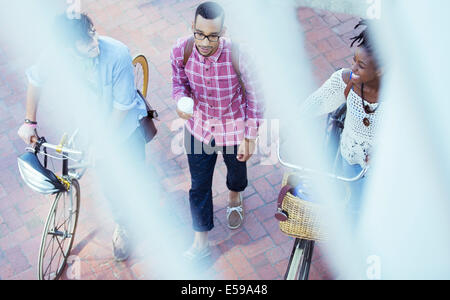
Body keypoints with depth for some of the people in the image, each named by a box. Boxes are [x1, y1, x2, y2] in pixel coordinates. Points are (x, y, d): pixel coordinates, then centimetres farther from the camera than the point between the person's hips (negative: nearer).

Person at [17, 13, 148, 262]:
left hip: (125, 127, -2)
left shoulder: (117, 54, -33)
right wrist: (29, 122, 3)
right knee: (111, 185, 16)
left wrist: (104, 139, -20)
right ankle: (121, 227, 45)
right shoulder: (54, 57, -25)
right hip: (93, 128, 2)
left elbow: (122, 106, -25)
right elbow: (35, 80, -1)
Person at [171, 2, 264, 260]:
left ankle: (235, 199, 67)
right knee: (199, 185, 12)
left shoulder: (238, 55, -32)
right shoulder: (182, 51, -23)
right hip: (199, 126, 2)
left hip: (233, 129, -2)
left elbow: (254, 97, -17)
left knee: (236, 170, 28)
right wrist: (181, 100, -25)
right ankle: (201, 243, 33)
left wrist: (250, 138, -12)